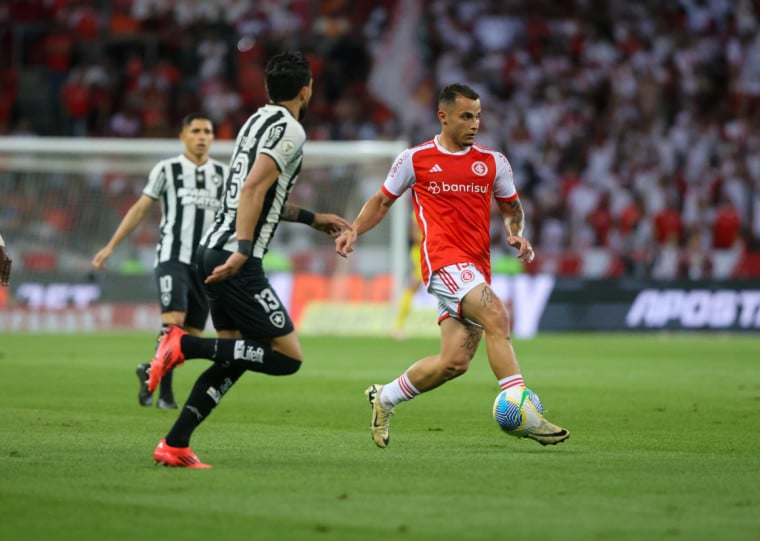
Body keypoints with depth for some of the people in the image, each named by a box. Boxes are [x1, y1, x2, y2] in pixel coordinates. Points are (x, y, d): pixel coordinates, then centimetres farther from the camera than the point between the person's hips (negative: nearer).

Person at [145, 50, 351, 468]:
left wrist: (313, 218, 38)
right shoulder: (289, 129, -8)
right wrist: (242, 251, -26)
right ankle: (185, 345, -15)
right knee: (288, 356, -6)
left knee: (233, 360, 16)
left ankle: (174, 445, 9)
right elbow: (253, 188, -21)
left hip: (212, 249, 10)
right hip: (235, 257, -10)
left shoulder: (257, 121, 20)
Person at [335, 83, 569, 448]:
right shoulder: (415, 159, 4)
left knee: (455, 362, -4)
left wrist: (516, 235, 3)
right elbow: (382, 201, 17)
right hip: (444, 260, -5)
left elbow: (511, 206, 24)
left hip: (477, 268, 5)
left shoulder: (493, 162, 12)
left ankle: (384, 398, 21)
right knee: (496, 315, -28)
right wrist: (354, 231, 2)